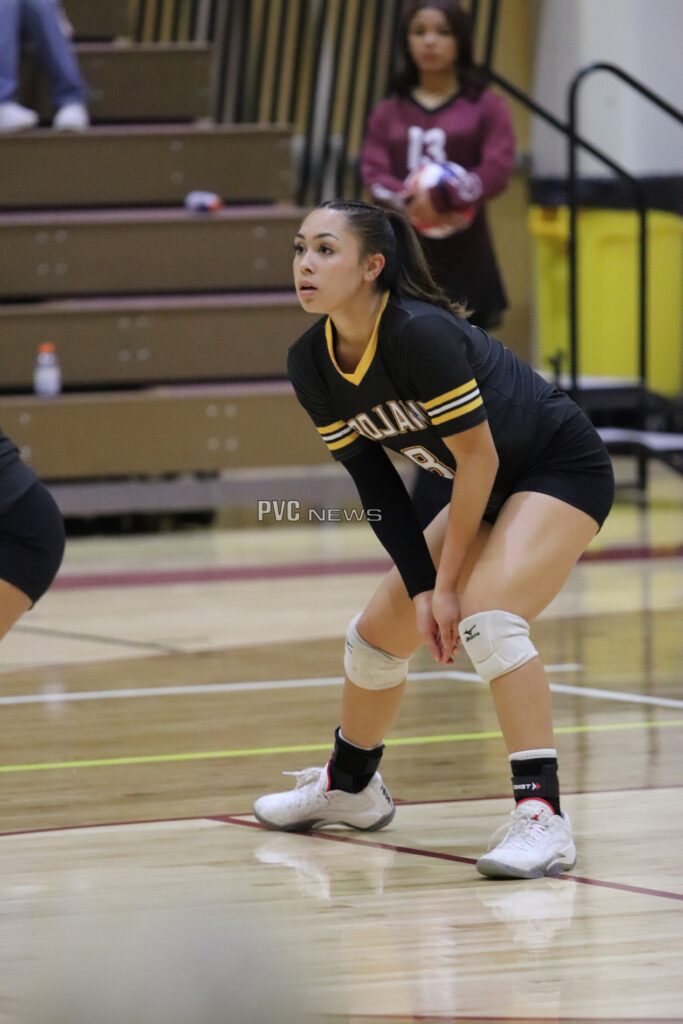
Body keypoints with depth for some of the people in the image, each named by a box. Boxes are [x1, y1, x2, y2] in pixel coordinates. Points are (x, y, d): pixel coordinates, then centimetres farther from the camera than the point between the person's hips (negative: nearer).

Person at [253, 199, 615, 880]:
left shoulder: (420, 333, -31)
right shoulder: (310, 366, -9)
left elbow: (478, 456, -25)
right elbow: (375, 485, -3)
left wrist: (447, 582, -18)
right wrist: (421, 588, -10)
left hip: (563, 472, -8)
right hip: (483, 491, 8)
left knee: (485, 613, -31)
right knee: (380, 632, 11)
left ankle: (542, 816, -32)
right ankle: (349, 785, 38)